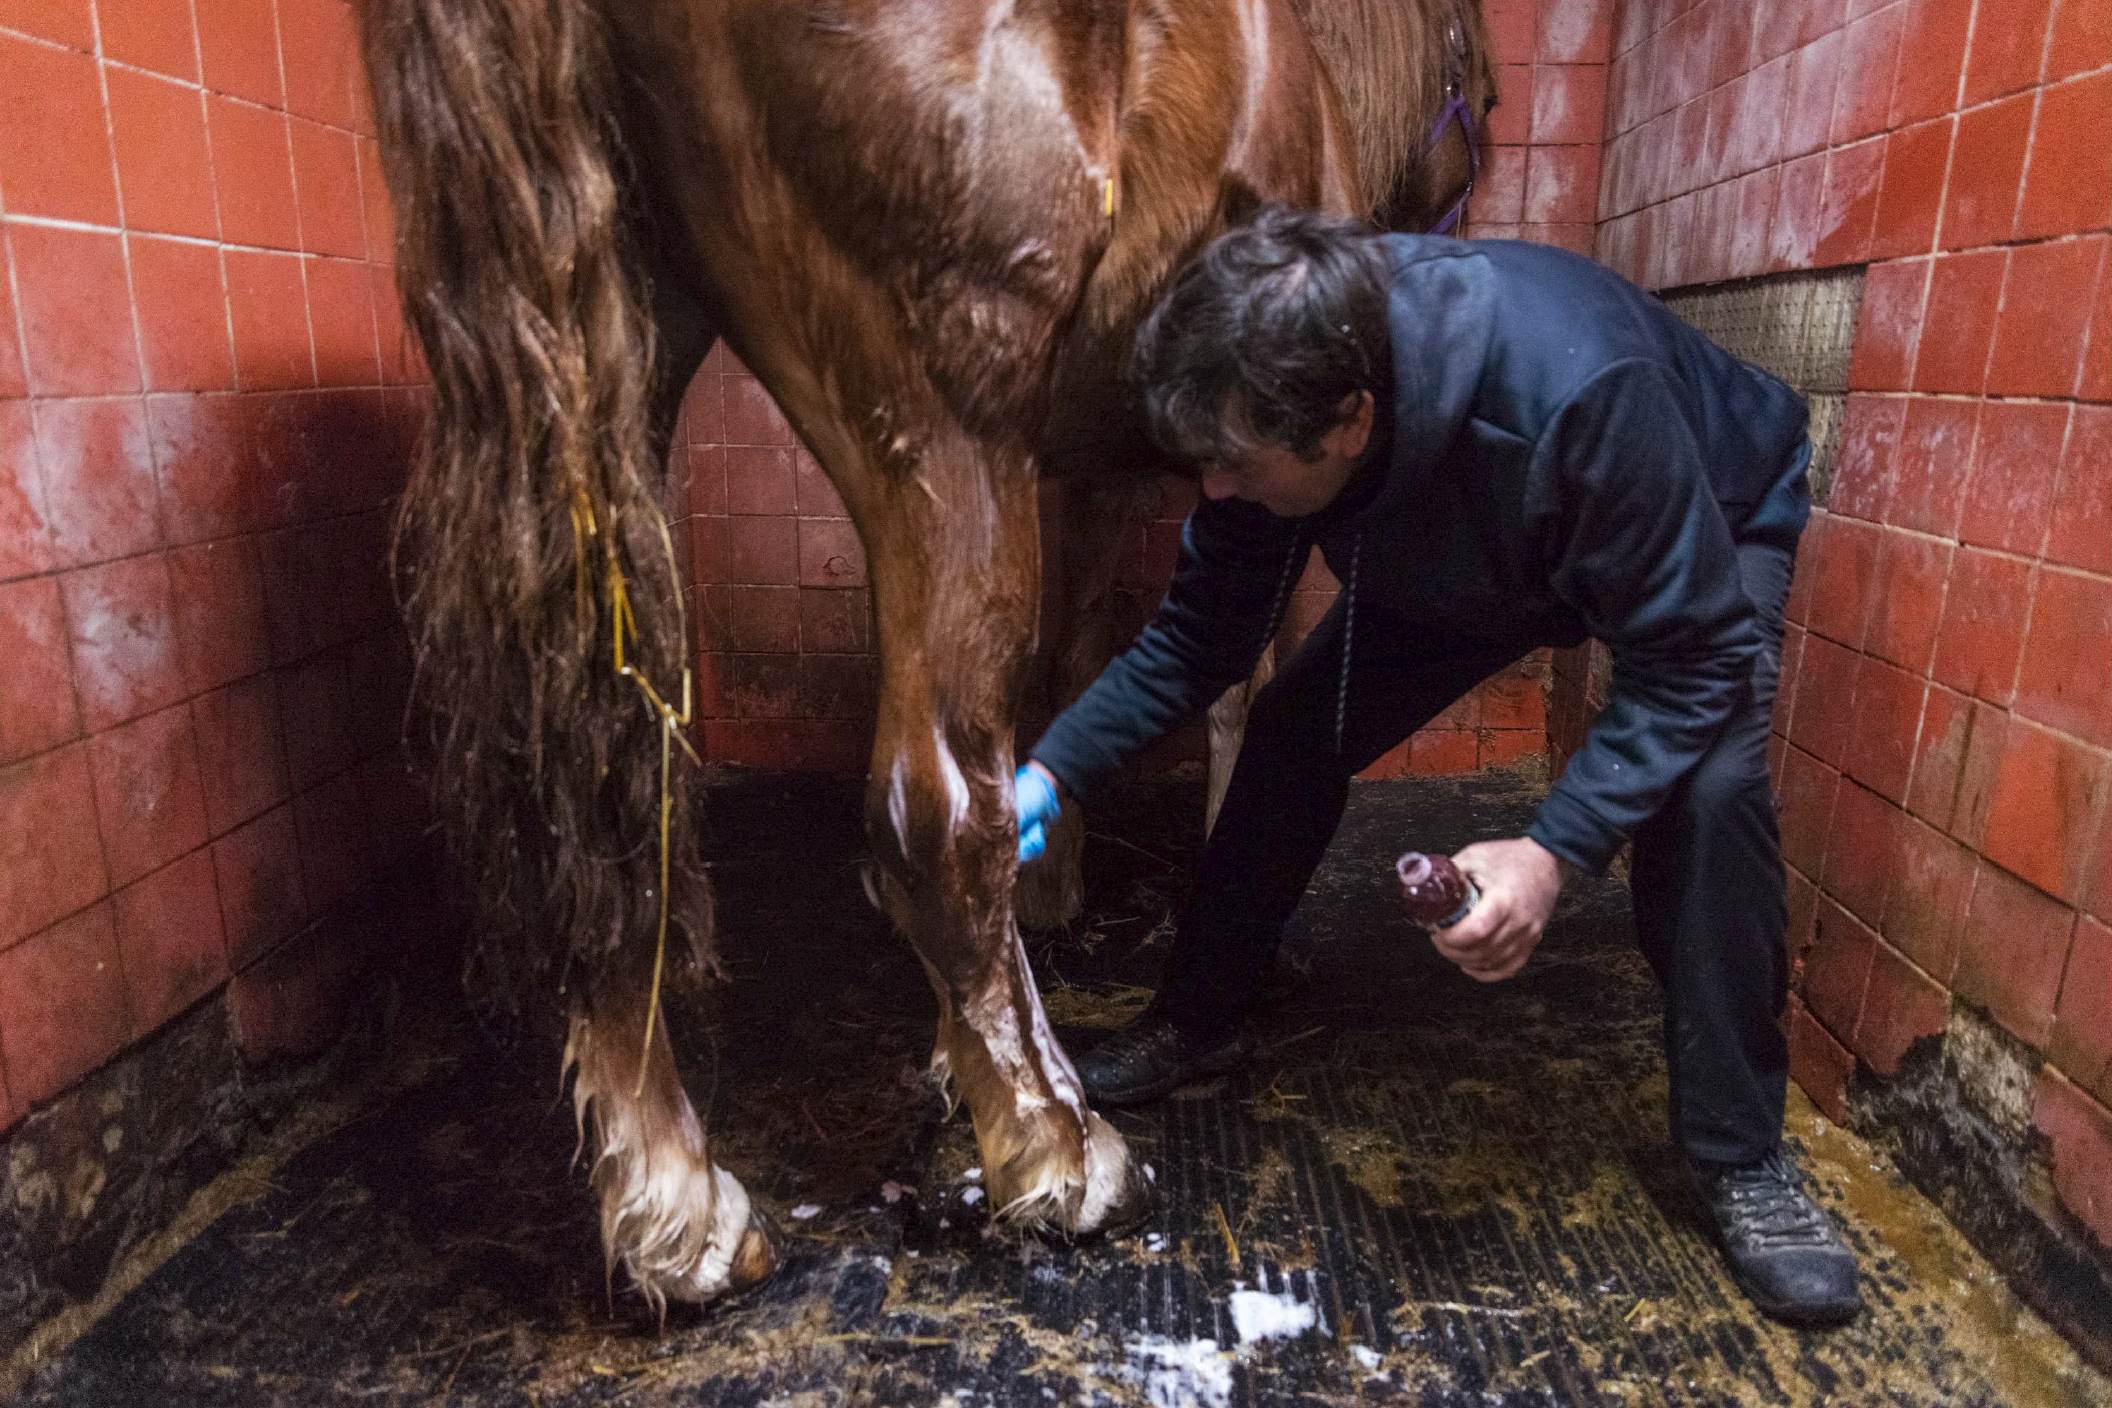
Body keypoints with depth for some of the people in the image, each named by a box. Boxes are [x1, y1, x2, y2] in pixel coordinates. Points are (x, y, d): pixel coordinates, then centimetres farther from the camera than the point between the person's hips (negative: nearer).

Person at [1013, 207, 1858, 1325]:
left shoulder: (1577, 391, -45)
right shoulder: (1277, 397, -28)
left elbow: (1689, 661, -34)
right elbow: (1200, 636, -16)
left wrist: (1555, 851, -43)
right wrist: (1053, 770, -25)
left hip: (1707, 531, -4)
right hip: (1463, 553, 4)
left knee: (1705, 791, -29)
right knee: (1294, 731, -10)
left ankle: (1741, 1156, -6)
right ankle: (1199, 1022, 11)